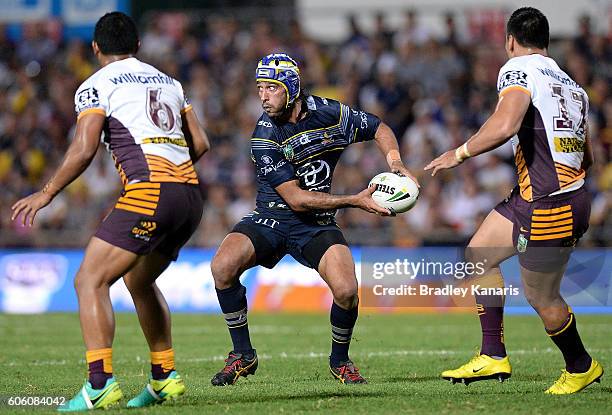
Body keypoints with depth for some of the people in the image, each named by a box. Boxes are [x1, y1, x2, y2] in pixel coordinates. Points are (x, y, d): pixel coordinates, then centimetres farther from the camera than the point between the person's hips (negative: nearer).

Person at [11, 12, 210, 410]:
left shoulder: (96, 86, 3)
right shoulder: (168, 82, 23)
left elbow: (84, 150, -7)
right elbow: (200, 143, 20)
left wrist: (46, 194, 2)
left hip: (150, 194, -7)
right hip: (191, 194, 7)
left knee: (90, 280, -7)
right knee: (139, 280, 27)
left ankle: (100, 384, -22)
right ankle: (165, 377, 26)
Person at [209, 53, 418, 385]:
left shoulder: (330, 113, -8)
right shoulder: (265, 136, -17)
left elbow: (379, 128, 12)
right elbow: (296, 199, -20)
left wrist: (395, 162, -7)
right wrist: (355, 201, -23)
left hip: (316, 223, 1)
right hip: (271, 217, -1)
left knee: (346, 291, -23)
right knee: (222, 266, -26)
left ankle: (340, 360, 8)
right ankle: (243, 355, -7)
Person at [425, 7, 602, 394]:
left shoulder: (519, 69, -10)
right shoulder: (571, 84, 14)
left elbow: (504, 126, -28)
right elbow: (587, 158, 19)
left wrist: (460, 153, -14)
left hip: (550, 209, -9)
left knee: (541, 297, 5)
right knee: (479, 254, 16)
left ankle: (581, 367, 25)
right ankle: (493, 357, 17)